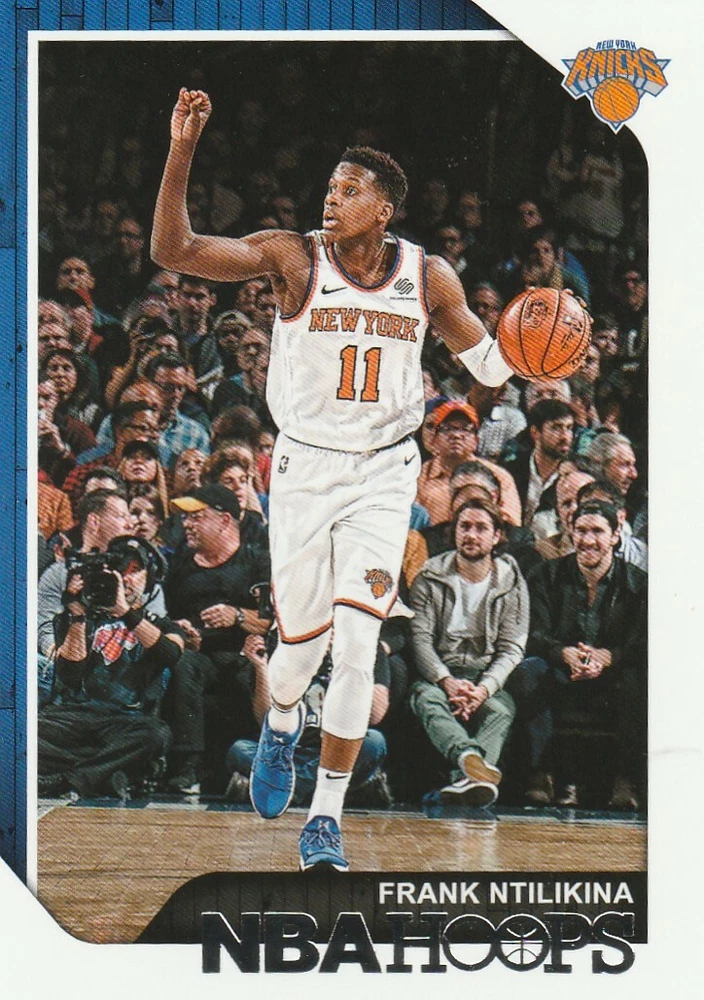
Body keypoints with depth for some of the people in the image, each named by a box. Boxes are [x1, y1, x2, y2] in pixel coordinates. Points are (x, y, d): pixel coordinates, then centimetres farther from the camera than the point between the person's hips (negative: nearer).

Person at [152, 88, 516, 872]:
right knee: (301, 641, 7)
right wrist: (182, 153, -28)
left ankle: (325, 821, 1)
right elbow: (172, 251, -17)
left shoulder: (429, 278, -2)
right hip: (304, 469, 0)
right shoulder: (293, 257, -9)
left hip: (383, 476, 0)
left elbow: (486, 360, 14)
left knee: (356, 647, -10)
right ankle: (281, 726, 45)